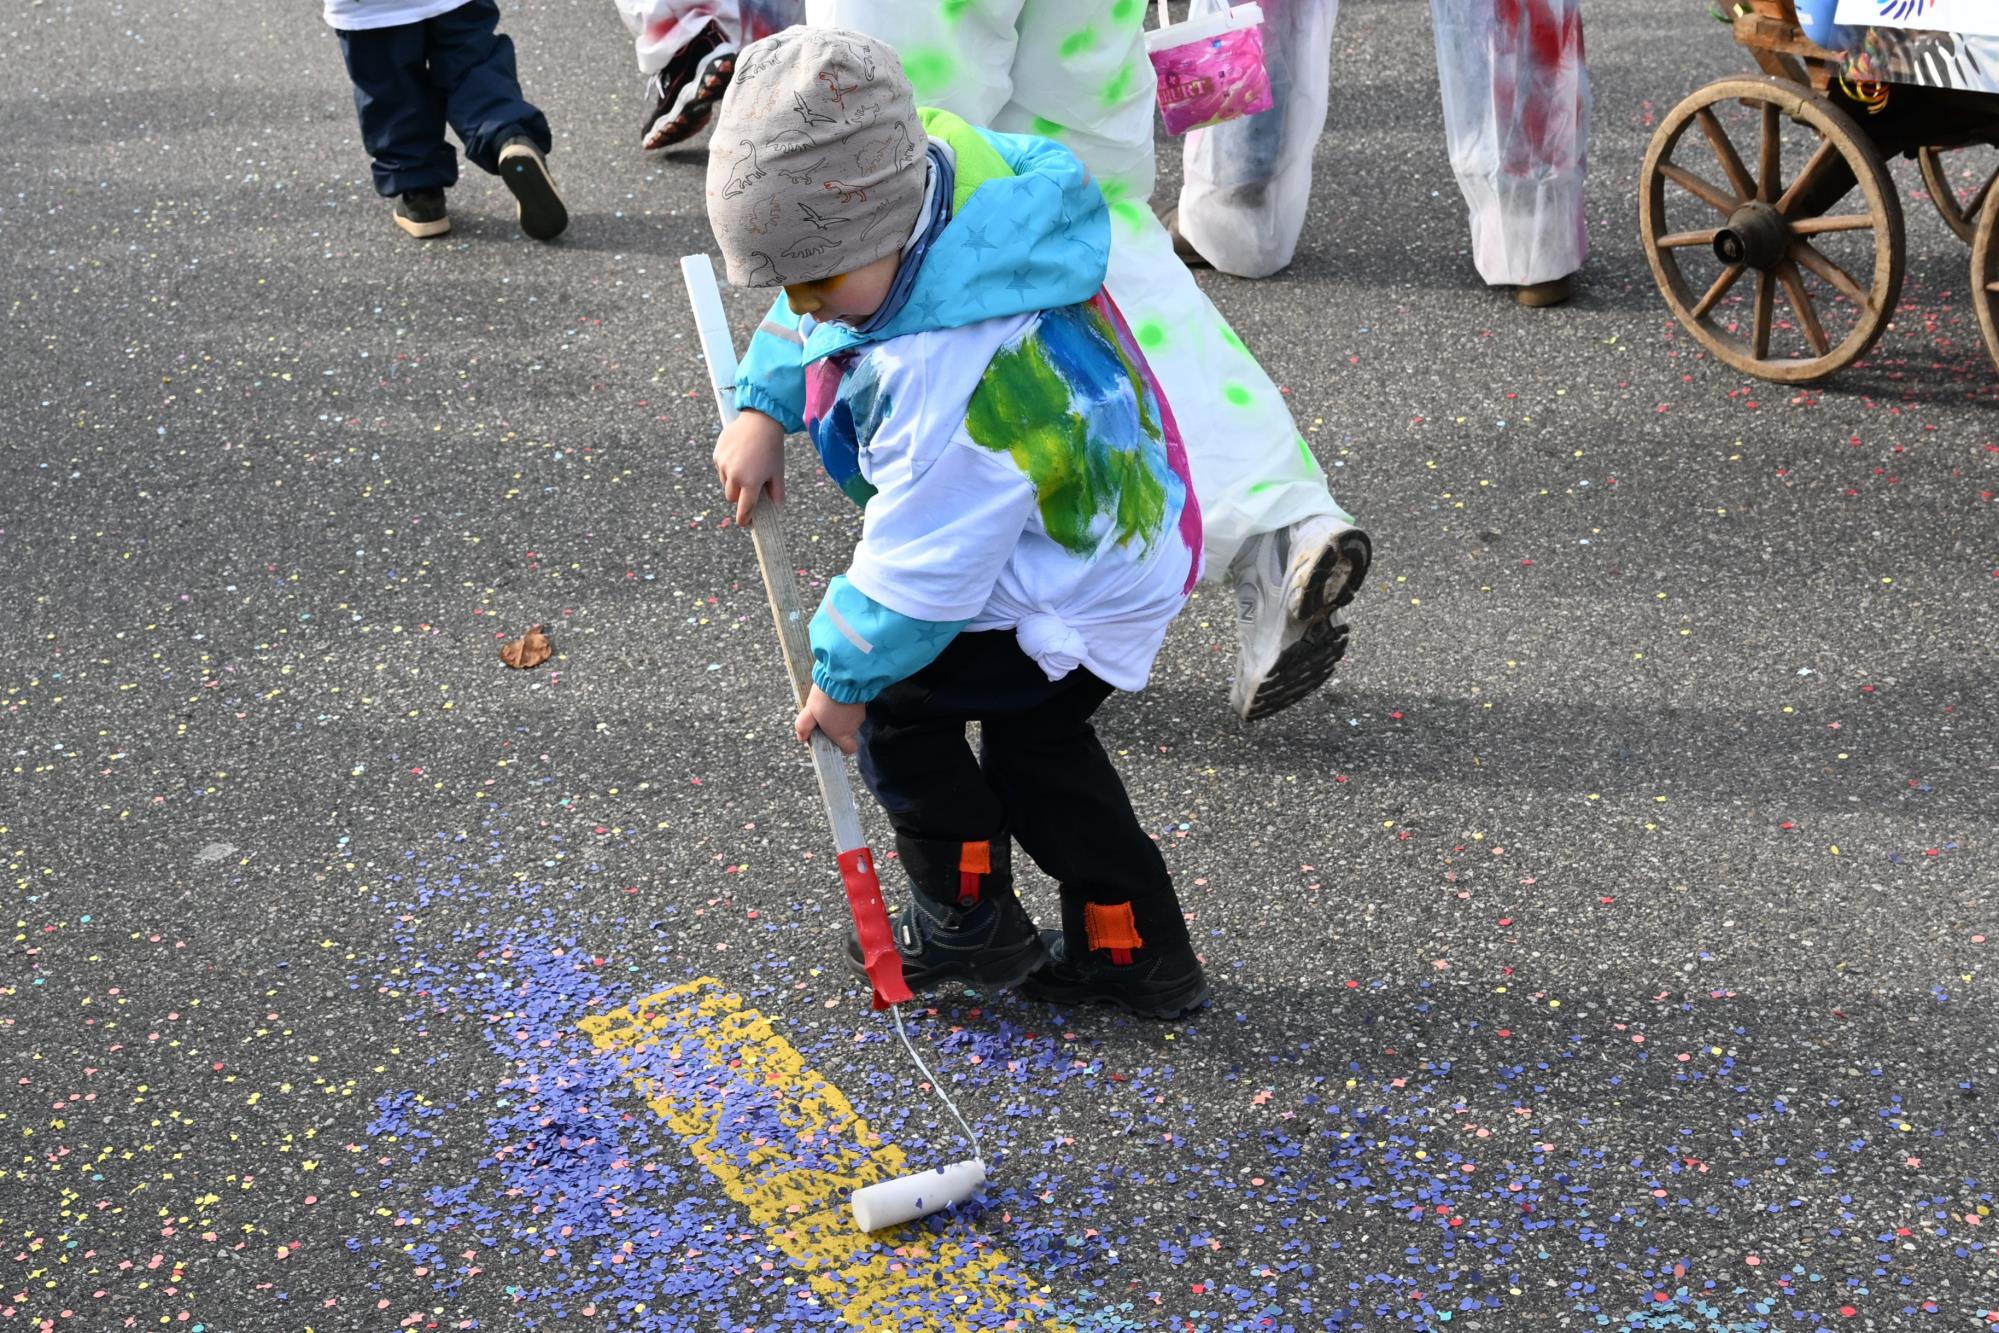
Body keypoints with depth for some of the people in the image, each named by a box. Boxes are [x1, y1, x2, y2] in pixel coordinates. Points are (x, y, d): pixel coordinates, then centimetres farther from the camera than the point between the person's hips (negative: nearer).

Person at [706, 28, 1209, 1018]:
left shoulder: (955, 381, -38)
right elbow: (809, 313, 11)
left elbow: (919, 565, -27)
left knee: (895, 698, 0)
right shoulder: (935, 173, -12)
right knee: (1031, 734, 22)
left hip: (1078, 596, -10)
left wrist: (844, 676, -13)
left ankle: (968, 925, 18)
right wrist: (763, 409, 4)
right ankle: (1131, 953, 30)